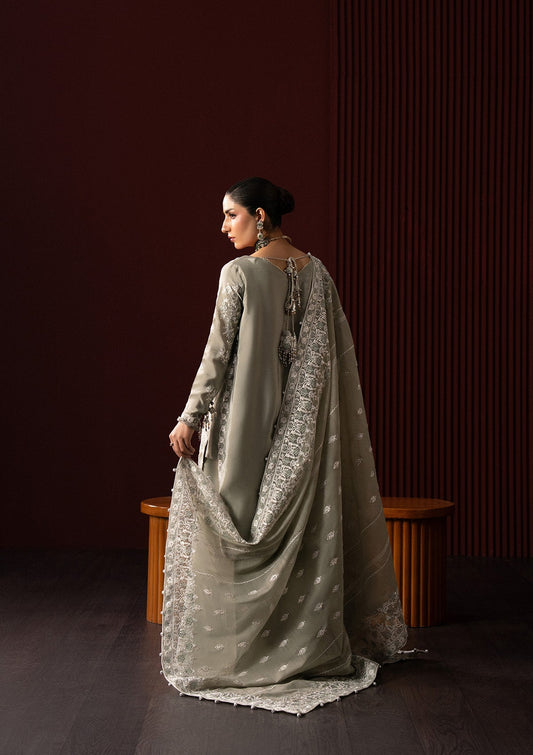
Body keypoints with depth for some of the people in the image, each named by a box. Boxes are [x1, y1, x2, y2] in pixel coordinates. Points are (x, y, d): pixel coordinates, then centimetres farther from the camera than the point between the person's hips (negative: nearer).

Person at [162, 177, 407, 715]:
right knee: (306, 528, 12)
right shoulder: (316, 271, 6)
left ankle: (236, 651, 11)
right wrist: (316, 417, 17)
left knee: (240, 526, 4)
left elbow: (219, 353, -14)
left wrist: (190, 418, -8)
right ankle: (312, 648, 20)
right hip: (303, 425, 6)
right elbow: (334, 354, 9)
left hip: (248, 422, -6)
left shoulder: (241, 273, -12)